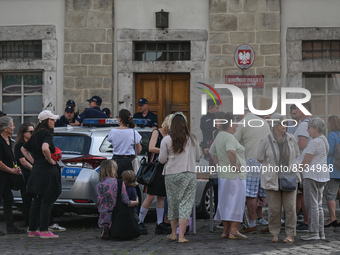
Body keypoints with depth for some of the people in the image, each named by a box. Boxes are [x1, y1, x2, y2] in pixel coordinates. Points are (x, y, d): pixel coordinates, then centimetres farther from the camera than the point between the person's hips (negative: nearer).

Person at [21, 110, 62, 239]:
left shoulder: (35, 135, 15)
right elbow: (45, 148, -32)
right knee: (47, 201, -5)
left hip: (36, 170, 9)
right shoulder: (46, 134, -12)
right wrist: (50, 160, -16)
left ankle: (32, 230, 16)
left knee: (36, 202, 13)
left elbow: (24, 149, 26)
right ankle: (44, 231, -6)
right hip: (47, 171, -9)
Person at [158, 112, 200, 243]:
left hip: (171, 175, 0)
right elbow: (197, 156, 10)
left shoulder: (166, 140, -5)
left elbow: (162, 159, -1)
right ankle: (181, 235, -9)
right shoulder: (192, 139, 0)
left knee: (173, 203, 13)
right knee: (185, 204, -1)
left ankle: (174, 233, 22)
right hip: (188, 174, 0)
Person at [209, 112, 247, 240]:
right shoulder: (229, 137, -17)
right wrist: (234, 165, -23)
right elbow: (231, 152, -36)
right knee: (236, 202, -4)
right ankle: (234, 231, -6)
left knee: (225, 202, 12)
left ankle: (225, 230, 16)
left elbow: (212, 152, 26)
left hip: (223, 175, 9)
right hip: (236, 176, -9)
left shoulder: (219, 136, 12)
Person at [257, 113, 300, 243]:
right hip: (272, 179, -2)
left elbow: (297, 155, 15)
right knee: (274, 209, 0)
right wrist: (273, 166, 4)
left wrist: (295, 171, 10)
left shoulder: (291, 139, 4)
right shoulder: (266, 141, -6)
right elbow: (260, 158, 3)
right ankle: (275, 234, 13)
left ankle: (290, 235, 7)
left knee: (290, 207, -1)